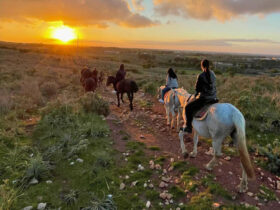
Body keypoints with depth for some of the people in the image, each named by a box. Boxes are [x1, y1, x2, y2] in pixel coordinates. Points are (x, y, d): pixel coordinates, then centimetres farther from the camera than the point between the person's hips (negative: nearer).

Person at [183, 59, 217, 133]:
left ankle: (189, 127, 7)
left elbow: (197, 88, -8)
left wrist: (196, 94, 14)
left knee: (188, 108, 6)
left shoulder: (201, 76, -15)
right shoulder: (213, 74, 5)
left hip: (204, 99, -7)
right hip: (213, 98, 7)